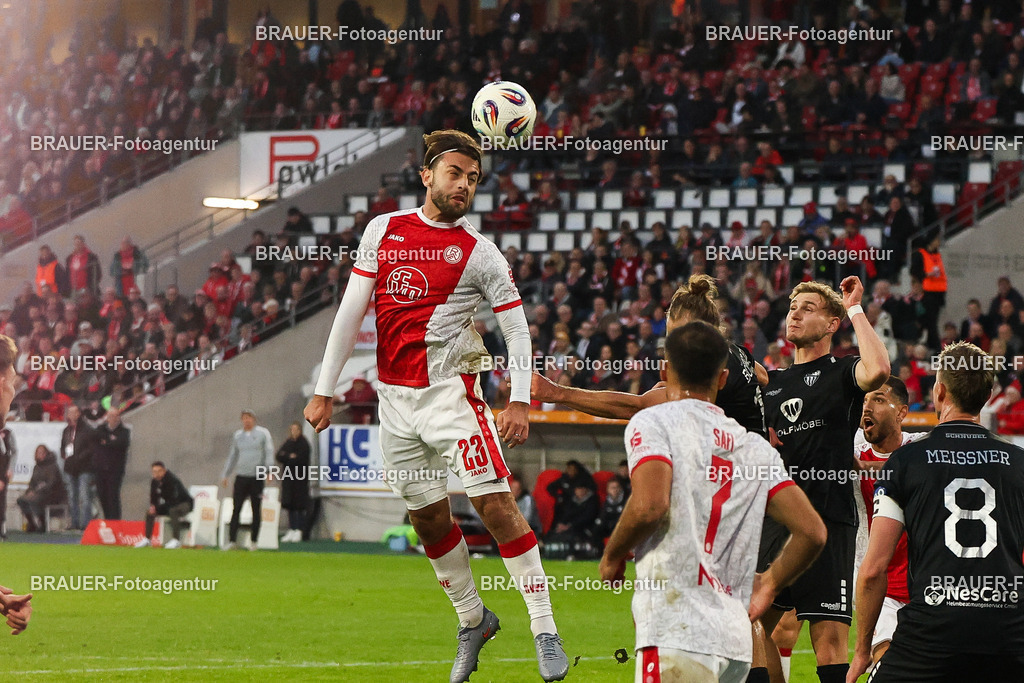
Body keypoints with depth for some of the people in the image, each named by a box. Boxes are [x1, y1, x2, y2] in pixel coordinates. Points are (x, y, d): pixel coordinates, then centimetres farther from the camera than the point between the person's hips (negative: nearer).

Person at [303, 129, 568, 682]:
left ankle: (544, 630, -11)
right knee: (428, 517, 8)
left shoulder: (480, 253, 0)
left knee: (494, 502, -13)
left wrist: (520, 400, -11)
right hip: (393, 398, 4)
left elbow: (517, 328, 1)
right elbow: (351, 311, 9)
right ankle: (472, 620, 26)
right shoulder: (384, 230, 8)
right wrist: (324, 390, 6)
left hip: (449, 392, -3)